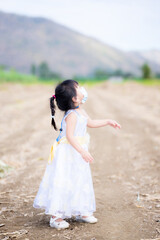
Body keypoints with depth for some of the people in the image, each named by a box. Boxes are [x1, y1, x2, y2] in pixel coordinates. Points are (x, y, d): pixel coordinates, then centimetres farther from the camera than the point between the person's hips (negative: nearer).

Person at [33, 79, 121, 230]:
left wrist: (108, 122, 26)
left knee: (80, 182, 16)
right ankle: (55, 217, 2)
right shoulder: (72, 115, -22)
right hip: (67, 154, -10)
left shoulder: (80, 111, 9)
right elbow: (69, 136, -28)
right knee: (63, 183, -6)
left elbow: (90, 123, 26)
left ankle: (81, 212, 30)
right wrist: (83, 151, -32)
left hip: (77, 155, 10)